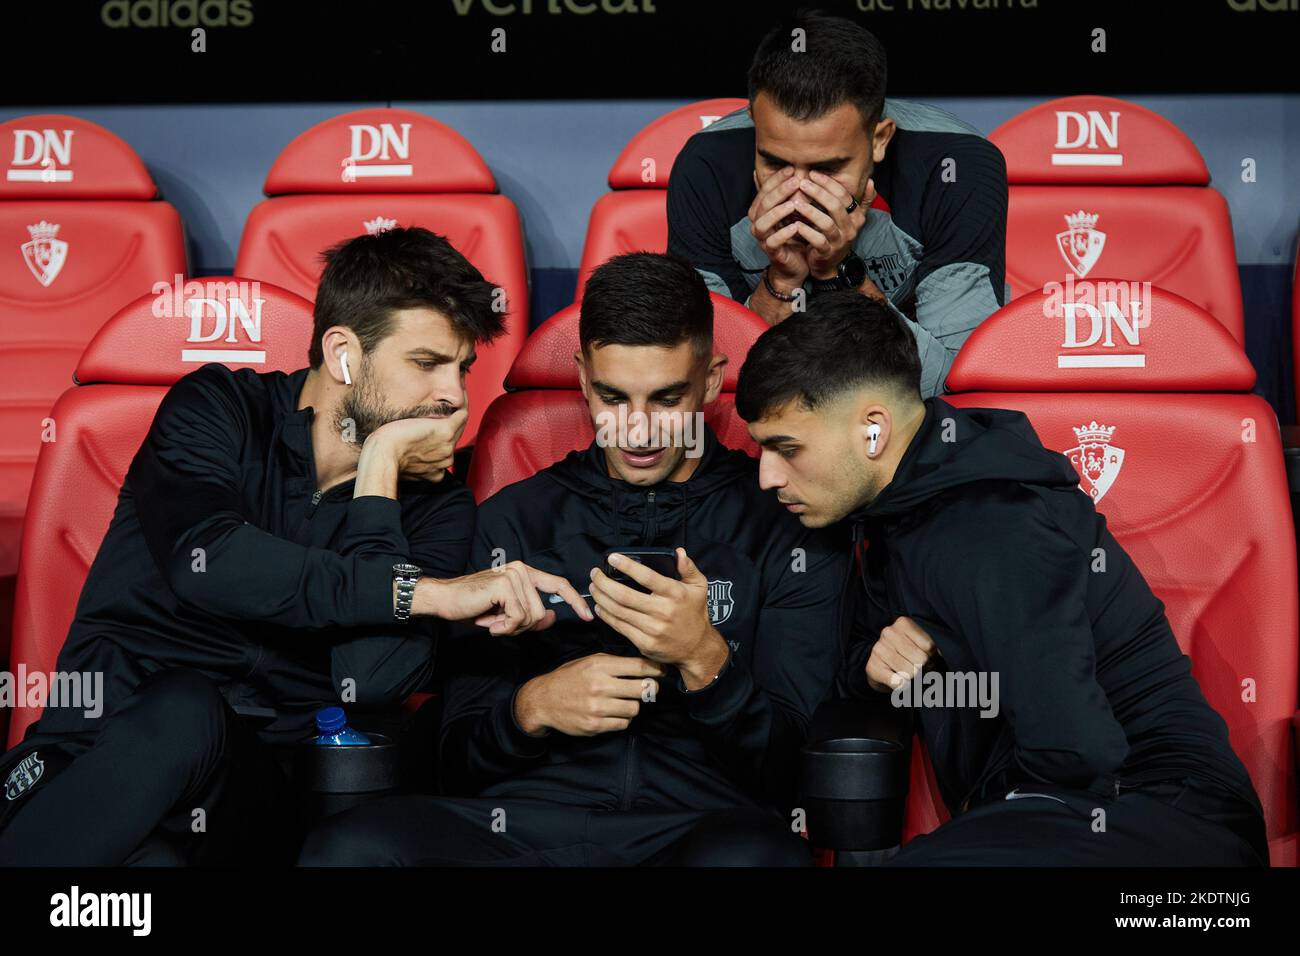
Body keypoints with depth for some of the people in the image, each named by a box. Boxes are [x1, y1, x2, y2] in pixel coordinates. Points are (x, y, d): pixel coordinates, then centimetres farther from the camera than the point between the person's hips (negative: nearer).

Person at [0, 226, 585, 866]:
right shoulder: (217, 407, 2)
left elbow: (371, 684, -13)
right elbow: (204, 560, -21)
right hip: (106, 747, 0)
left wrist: (379, 468, -8)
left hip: (250, 787, 0)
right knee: (181, 710, -35)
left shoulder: (433, 503, 5)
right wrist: (429, 592, -22)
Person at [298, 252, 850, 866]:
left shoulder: (786, 529, 11)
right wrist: (532, 707, -8)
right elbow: (459, 760, 14)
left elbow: (791, 768, 5)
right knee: (349, 846, -28)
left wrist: (704, 660, -13)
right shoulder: (514, 519, 16)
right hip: (521, 825, 3)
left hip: (700, 826, -3)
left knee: (752, 854, -40)